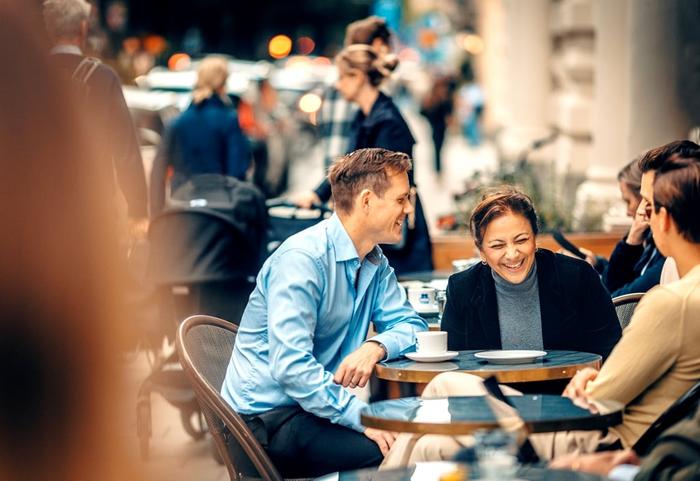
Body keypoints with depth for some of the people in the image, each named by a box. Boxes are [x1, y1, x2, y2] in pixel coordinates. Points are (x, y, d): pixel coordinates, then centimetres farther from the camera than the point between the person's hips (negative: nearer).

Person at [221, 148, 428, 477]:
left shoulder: (375, 264, 9)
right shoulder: (303, 258, -19)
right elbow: (290, 366, -26)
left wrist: (375, 347, -13)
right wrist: (363, 416, -31)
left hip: (316, 408, 8)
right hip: (269, 417, -8)